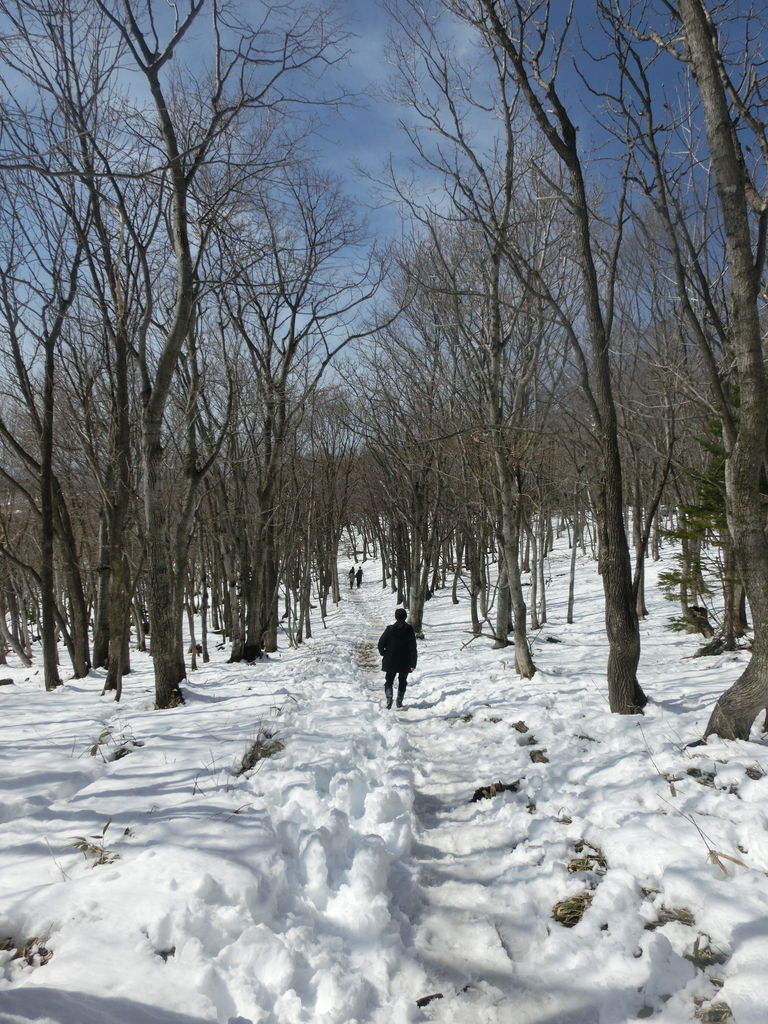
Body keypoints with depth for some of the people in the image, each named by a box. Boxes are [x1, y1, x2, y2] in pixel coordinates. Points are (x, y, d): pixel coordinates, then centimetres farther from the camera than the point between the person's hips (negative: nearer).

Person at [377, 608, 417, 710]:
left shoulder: (390, 629, -9)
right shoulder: (409, 629, -8)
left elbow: (381, 643, -7)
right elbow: (413, 648, -9)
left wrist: (383, 654, 12)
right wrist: (413, 663, -6)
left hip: (391, 661, -1)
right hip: (405, 662, 1)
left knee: (389, 681, 10)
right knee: (402, 682, 18)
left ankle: (389, 698, -12)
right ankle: (399, 701, 17)